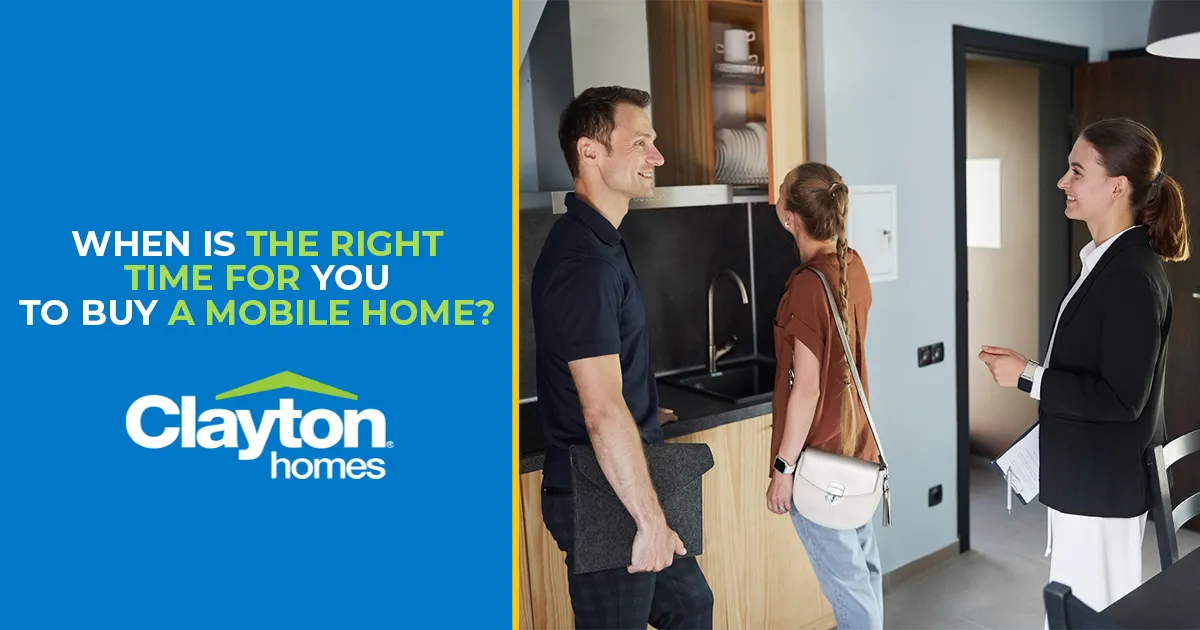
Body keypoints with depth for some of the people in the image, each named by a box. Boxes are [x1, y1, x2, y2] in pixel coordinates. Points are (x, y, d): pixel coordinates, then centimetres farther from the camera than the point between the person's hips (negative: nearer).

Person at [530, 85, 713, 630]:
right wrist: (650, 520, -23)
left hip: (620, 477, 10)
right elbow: (602, 411, -29)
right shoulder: (583, 262, -24)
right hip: (605, 499, -10)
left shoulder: (599, 240, 9)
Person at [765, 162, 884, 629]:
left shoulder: (808, 284, -23)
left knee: (845, 580, 7)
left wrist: (783, 467, -15)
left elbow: (806, 389, -21)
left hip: (818, 456, -8)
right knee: (863, 565, 21)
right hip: (857, 446, 8)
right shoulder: (853, 265, -1)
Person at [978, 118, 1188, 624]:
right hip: (1087, 476, 9)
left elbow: (1120, 398, -23)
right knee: (1098, 609, 21)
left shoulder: (1131, 275, -22)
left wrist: (1027, 376, -17)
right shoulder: (1110, 260, 7)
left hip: (1103, 484, -9)